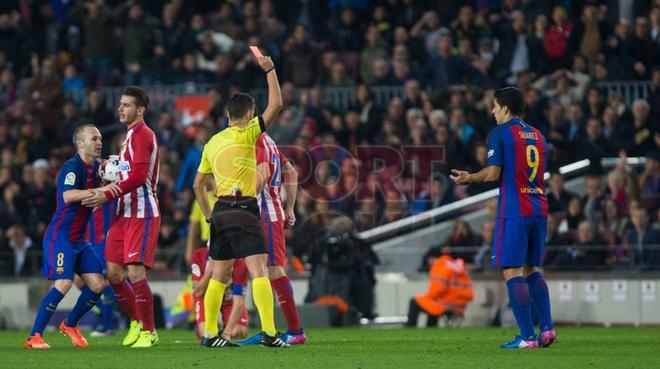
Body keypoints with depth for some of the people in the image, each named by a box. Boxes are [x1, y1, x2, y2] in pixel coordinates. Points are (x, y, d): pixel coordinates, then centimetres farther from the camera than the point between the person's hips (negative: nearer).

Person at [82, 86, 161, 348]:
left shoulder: (142, 135, -11)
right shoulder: (131, 136, 20)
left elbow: (139, 176, -22)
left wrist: (107, 196, -24)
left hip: (142, 214, -10)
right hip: (124, 214, 10)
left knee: (135, 272, -13)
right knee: (113, 272, 6)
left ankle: (148, 332, -4)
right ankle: (137, 321, 21)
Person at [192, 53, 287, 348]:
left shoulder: (212, 143, 14)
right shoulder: (244, 135, -6)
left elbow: (198, 184, 19)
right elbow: (276, 105, -9)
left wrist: (209, 216, 25)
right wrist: (270, 70, 1)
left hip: (220, 212, 7)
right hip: (243, 210, -7)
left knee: (219, 274, 13)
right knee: (258, 269, -12)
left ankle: (209, 333, 14)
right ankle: (268, 331, -23)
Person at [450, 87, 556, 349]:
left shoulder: (500, 133, -5)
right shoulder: (537, 135, 17)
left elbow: (493, 173, -13)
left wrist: (468, 178, 5)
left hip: (513, 211, -7)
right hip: (539, 209, 7)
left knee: (512, 272, -5)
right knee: (531, 269, 17)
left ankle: (527, 337, -10)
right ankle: (547, 329, 8)